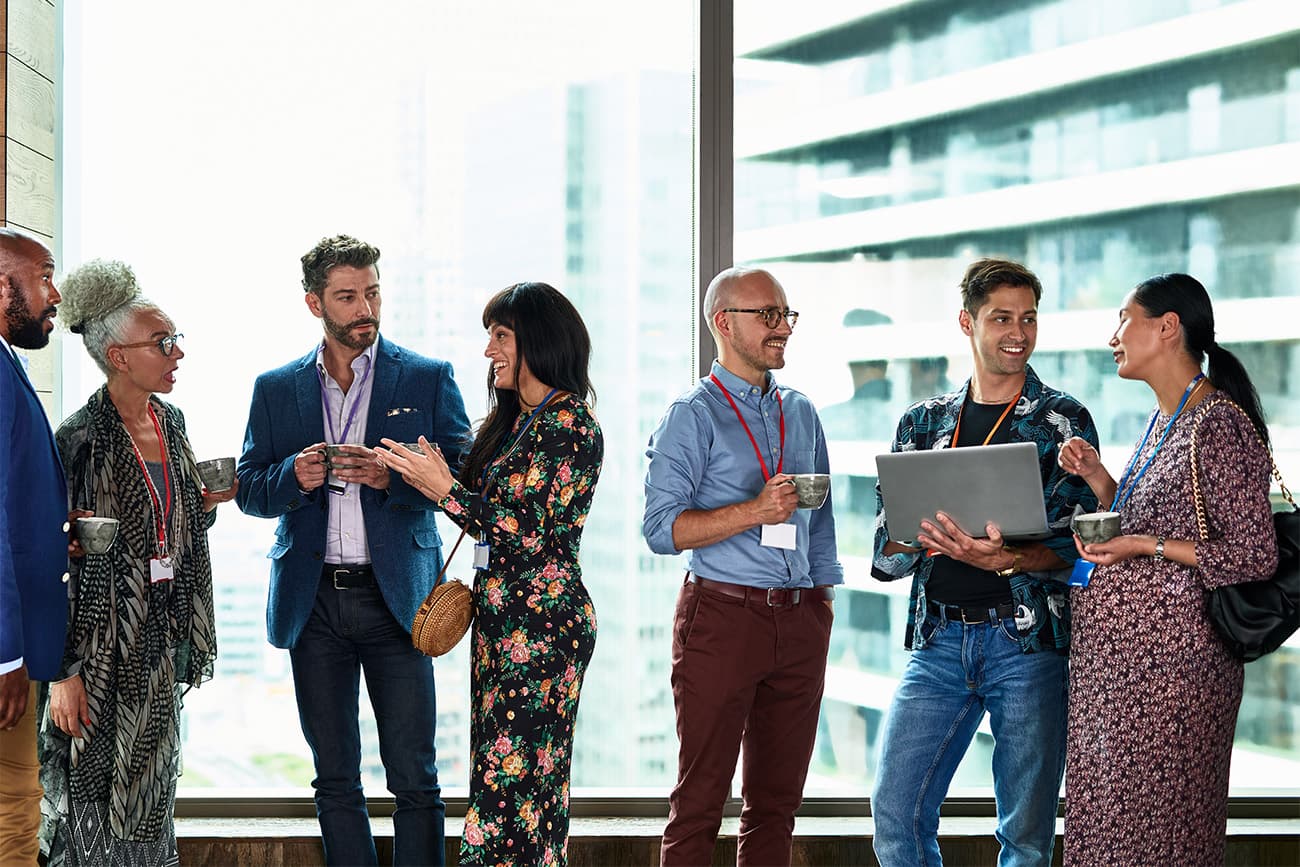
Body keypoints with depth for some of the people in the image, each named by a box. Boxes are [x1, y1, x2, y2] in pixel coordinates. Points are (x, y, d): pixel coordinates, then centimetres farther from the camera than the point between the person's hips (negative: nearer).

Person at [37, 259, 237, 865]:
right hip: (107, 644, -7)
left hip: (166, 634, 7)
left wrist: (206, 503, 1)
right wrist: (65, 673, -19)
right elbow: (56, 559, -17)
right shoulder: (82, 439, -15)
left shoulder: (169, 421, 7)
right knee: (98, 796, 0)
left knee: (151, 795, 14)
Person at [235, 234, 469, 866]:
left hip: (396, 596, -2)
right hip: (313, 601, 2)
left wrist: (391, 478, -19)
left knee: (414, 779, -2)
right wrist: (295, 477, -13)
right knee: (335, 778, 10)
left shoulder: (429, 379, 3)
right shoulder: (276, 389, 10)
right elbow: (249, 490, 8)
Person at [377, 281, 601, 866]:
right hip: (501, 616, 10)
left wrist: (444, 489, -13)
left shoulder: (568, 425, -13)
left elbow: (524, 532, -18)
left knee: (516, 779, -8)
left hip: (539, 622, -10)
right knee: (501, 773, 11)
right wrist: (423, 475, 7)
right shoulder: (513, 419, 16)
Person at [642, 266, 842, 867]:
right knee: (700, 799, -4)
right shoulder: (693, 415, -1)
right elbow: (661, 528, -10)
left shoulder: (801, 413, 17)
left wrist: (824, 595, 13)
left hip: (800, 620, 6)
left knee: (777, 800, 8)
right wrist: (755, 512, -18)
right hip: (723, 616, -5)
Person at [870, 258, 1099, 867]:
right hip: (938, 639, 3)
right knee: (895, 816, -2)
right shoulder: (922, 423, 13)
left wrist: (1000, 559, -25)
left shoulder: (1064, 421, 4)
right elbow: (886, 553, 9)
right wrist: (928, 537, -13)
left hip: (1028, 641, -3)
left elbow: (1074, 547, -6)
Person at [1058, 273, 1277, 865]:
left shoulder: (1218, 424, -13)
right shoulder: (1163, 421, 16)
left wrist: (1145, 546, -18)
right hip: (1114, 660, 9)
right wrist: (1098, 479, 7)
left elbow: (1255, 556, -15)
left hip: (1169, 661, -9)